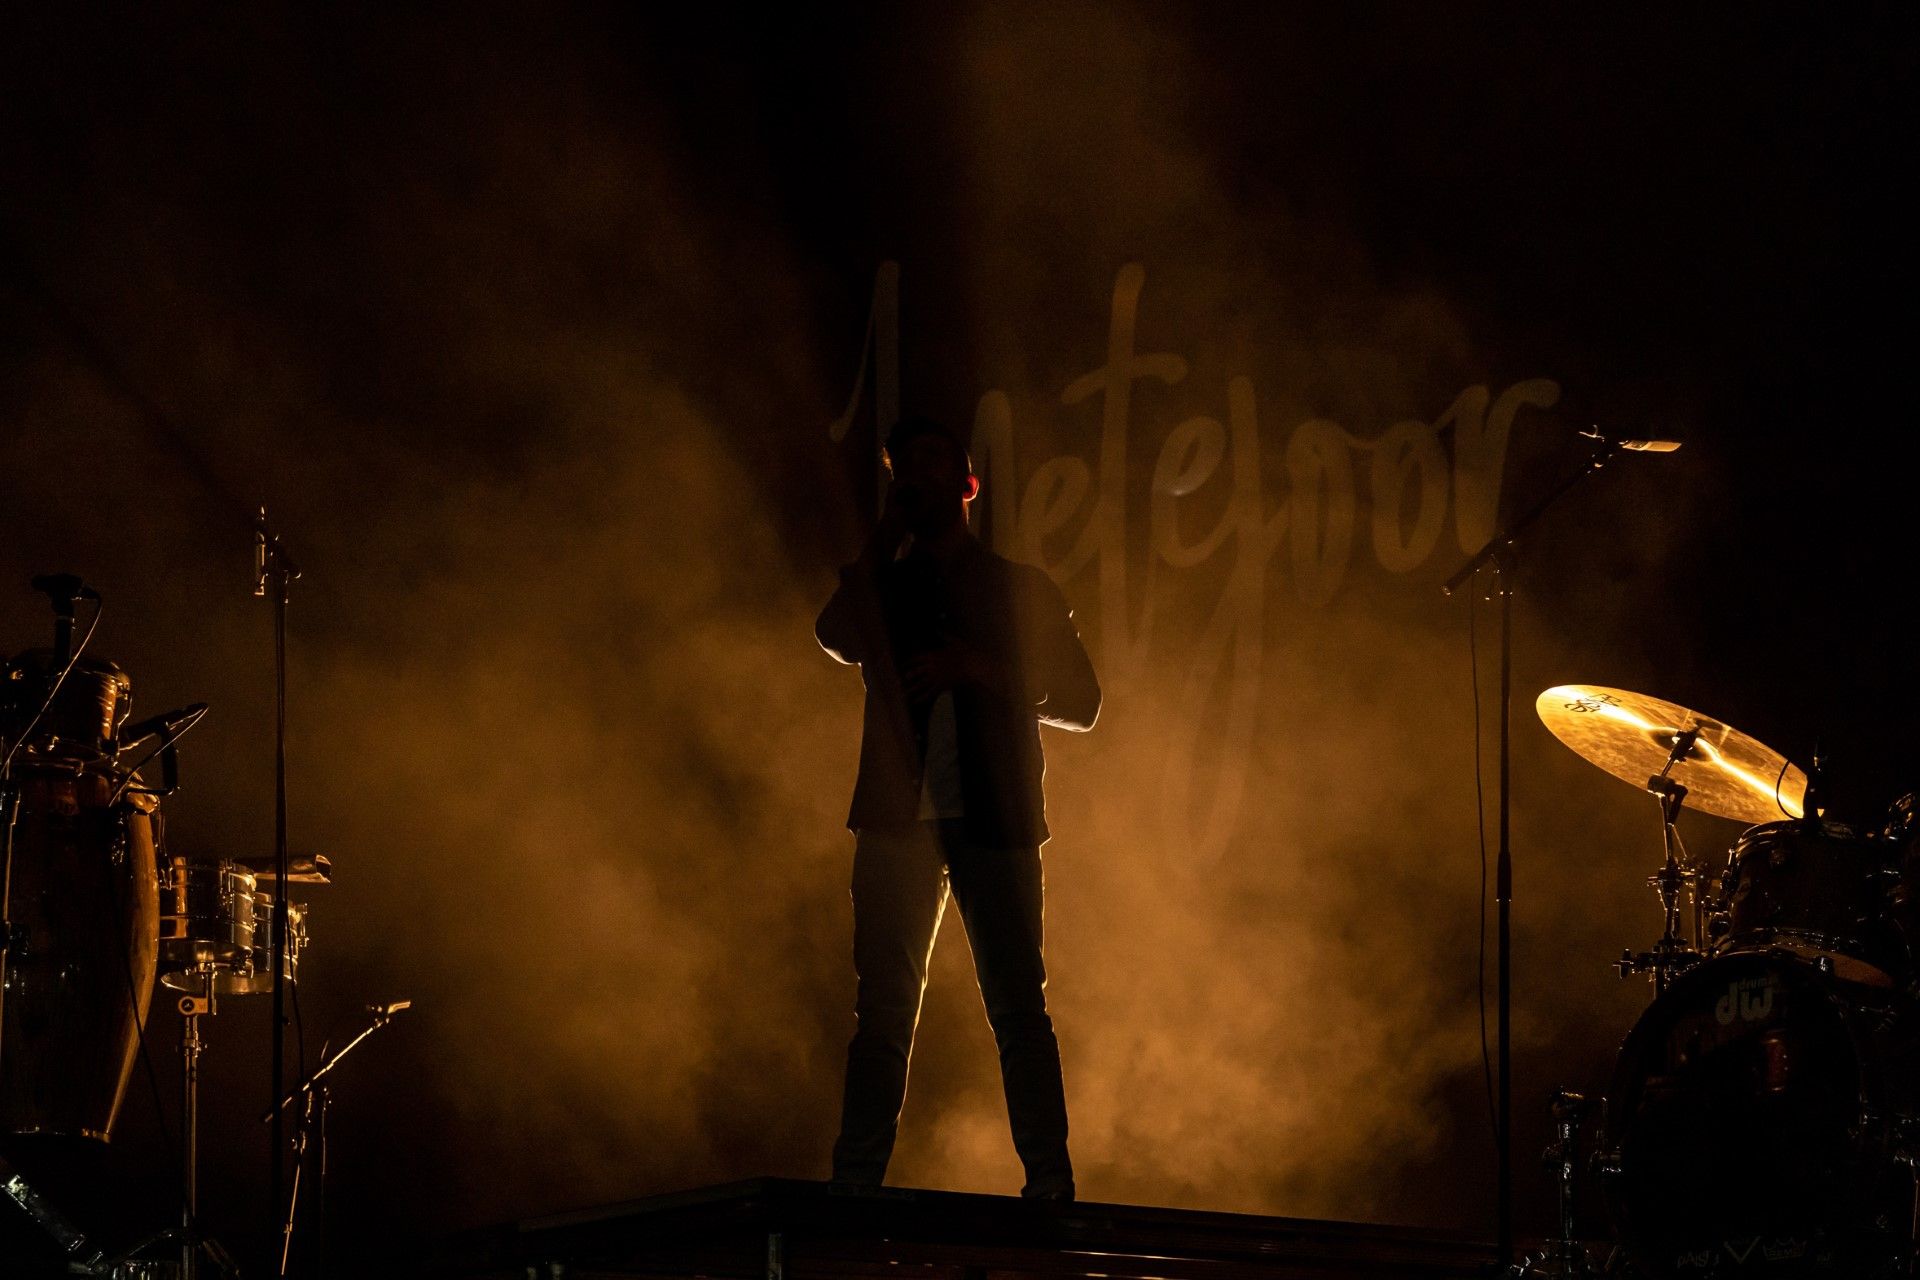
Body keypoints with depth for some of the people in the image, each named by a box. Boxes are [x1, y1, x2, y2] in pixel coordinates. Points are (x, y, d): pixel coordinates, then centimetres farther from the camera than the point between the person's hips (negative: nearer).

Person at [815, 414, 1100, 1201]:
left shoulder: (1021, 591, 11)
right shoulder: (880, 585, 16)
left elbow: (1081, 704, 6)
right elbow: (838, 639, -4)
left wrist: (979, 671, -9)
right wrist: (885, 537, 2)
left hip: (994, 818, -2)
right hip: (899, 818, 2)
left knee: (1017, 1006, -4)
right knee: (882, 1009, -1)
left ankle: (1050, 1185, -2)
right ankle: (856, 1184, 1)